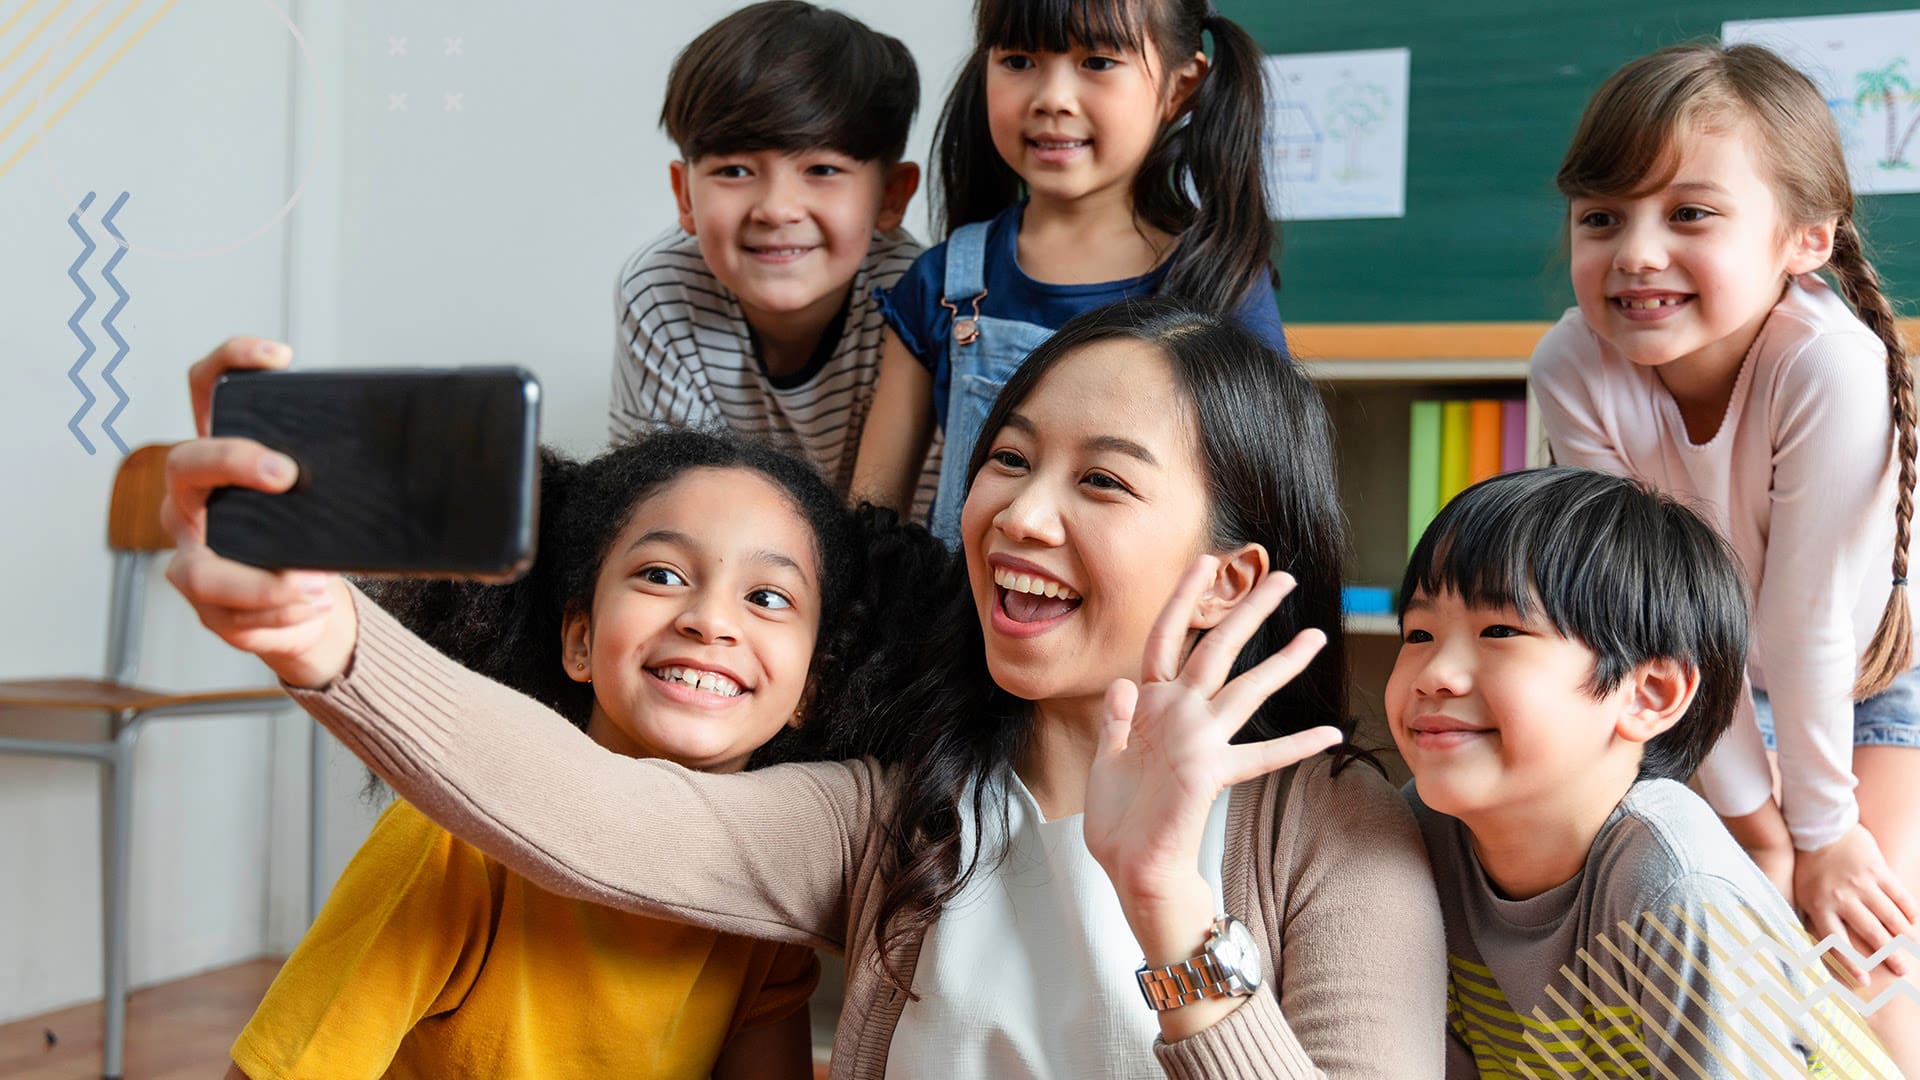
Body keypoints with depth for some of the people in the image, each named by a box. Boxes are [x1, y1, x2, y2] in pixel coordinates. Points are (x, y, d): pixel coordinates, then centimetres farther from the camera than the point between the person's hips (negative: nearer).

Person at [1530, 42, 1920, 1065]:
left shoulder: (1832, 367, -39)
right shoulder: (1573, 370, -28)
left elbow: (1807, 625, -29)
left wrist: (1825, 828, -18)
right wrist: (1761, 826, -14)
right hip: (1719, 684, 3)